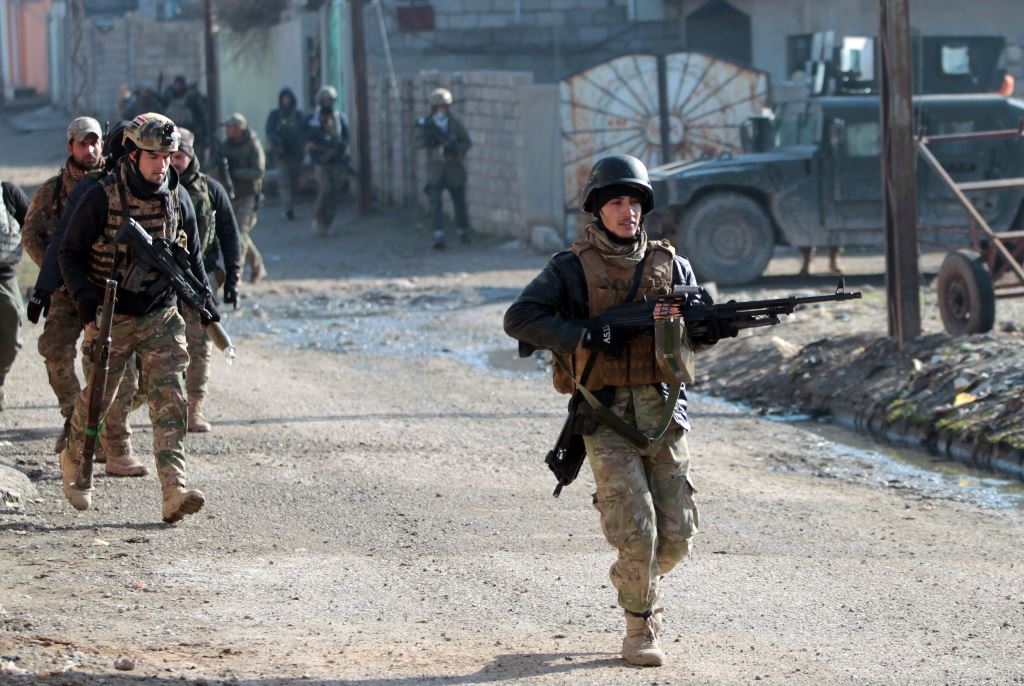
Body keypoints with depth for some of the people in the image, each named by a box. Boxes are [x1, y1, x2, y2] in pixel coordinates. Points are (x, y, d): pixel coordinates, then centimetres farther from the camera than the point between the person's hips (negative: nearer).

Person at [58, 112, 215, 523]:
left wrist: (206, 305, 8)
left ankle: (174, 492, -20)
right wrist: (85, 301, -18)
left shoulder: (178, 198, 1)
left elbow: (192, 257, 15)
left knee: (170, 400, -11)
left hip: (161, 316, 3)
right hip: (110, 318, -3)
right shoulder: (102, 198, -13)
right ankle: (73, 463, 38)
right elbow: (70, 253, -7)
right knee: (97, 398, 10)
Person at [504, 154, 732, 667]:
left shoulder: (670, 265, 10)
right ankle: (640, 631, 4)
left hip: (662, 412, 3)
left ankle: (637, 577, 35)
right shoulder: (572, 268, 0)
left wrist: (716, 328, -14)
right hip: (605, 417, -3)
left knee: (676, 536, 3)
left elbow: (693, 334, 10)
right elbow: (519, 319, -6)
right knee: (635, 529, -12)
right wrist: (585, 336, -17)